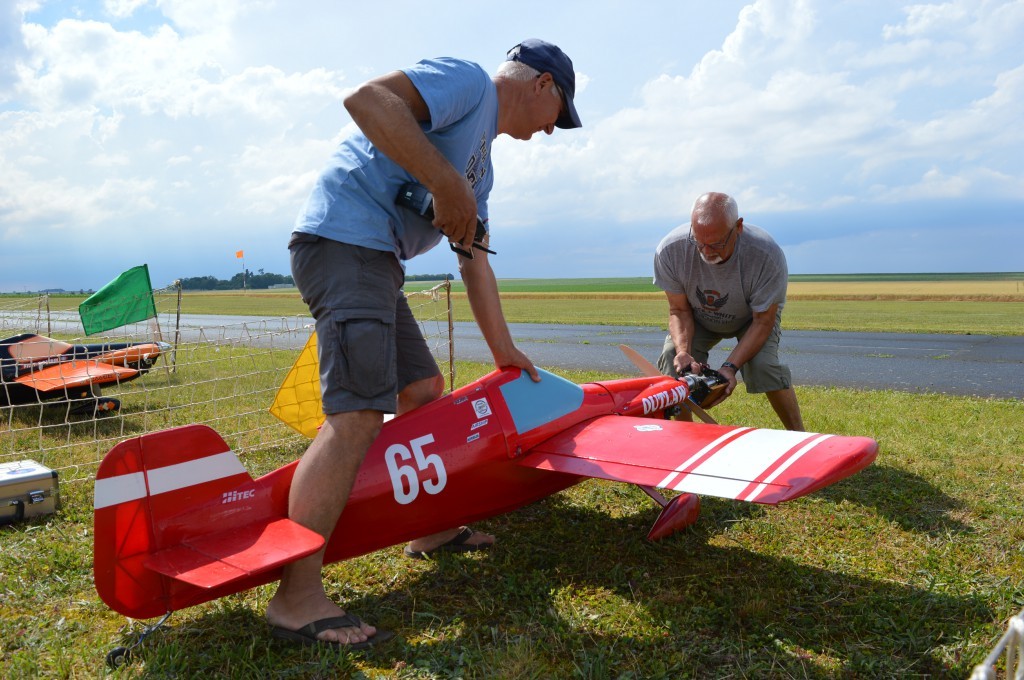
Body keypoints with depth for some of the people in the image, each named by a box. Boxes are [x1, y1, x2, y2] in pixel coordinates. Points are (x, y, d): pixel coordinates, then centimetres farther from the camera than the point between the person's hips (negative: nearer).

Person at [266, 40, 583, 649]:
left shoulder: (482, 164, 27)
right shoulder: (469, 79, -1)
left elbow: (474, 260, 29)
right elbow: (367, 99, -18)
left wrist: (504, 350, 30)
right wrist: (447, 182, -19)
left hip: (376, 260, 11)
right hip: (346, 238, -11)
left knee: (424, 389, 16)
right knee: (359, 413, -19)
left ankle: (427, 528, 29)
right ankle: (296, 598, -16)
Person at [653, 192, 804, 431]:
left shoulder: (768, 256, -38)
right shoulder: (670, 250, -33)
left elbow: (762, 322, -26)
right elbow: (679, 310, -18)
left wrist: (730, 366, -38)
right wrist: (683, 350, -37)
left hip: (751, 317, -2)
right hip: (699, 319, 2)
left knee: (762, 364, -26)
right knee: (671, 361, -19)